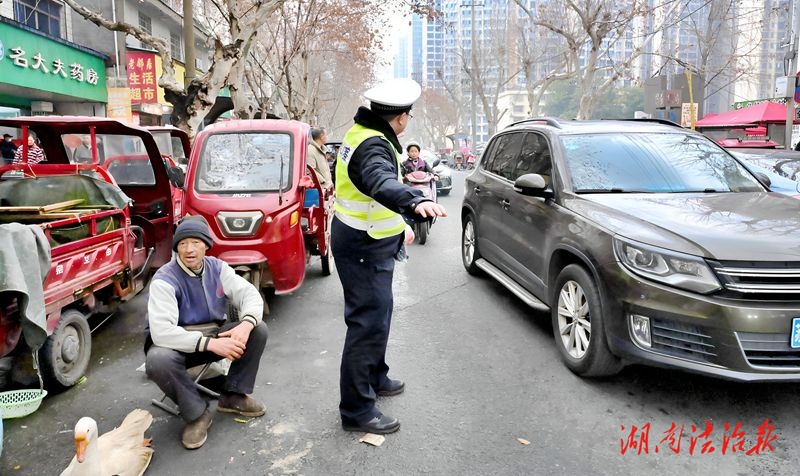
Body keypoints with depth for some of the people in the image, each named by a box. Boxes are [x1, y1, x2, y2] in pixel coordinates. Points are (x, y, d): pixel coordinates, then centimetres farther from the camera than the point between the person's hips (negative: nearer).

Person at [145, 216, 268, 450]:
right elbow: (161, 331, -32)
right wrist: (210, 343, -38)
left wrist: (246, 323, -34)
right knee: (157, 360, -37)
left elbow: (250, 294, -12)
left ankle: (233, 395, -1)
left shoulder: (217, 268, -5)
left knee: (258, 330, -16)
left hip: (214, 334, 4)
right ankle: (197, 413, -13)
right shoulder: (164, 280, -21)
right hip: (177, 343, -4)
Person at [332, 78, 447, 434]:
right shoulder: (372, 146, -24)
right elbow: (382, 182, -48)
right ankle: (357, 410, 3)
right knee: (368, 322, -7)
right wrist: (416, 202, -66)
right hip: (364, 249, -11)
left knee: (377, 314, 23)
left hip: (367, 243, 11)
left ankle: (375, 377, 41)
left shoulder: (364, 133, 10)